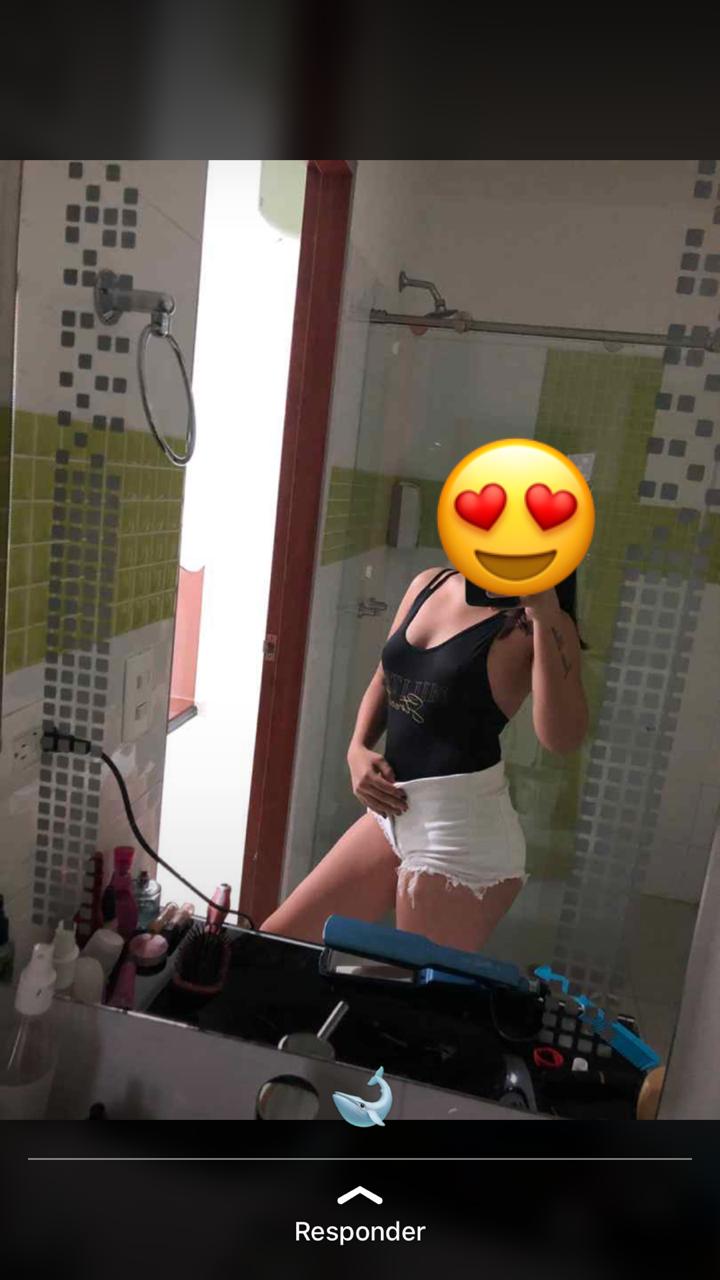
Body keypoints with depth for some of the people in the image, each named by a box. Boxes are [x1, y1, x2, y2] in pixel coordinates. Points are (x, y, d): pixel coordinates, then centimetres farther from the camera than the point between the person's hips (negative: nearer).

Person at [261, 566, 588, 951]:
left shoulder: (532, 623, -10)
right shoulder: (428, 585, 8)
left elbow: (562, 738, -25)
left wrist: (545, 614, -28)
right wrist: (357, 749, 3)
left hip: (463, 826, -7)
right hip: (391, 812, 7)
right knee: (275, 942, 15)